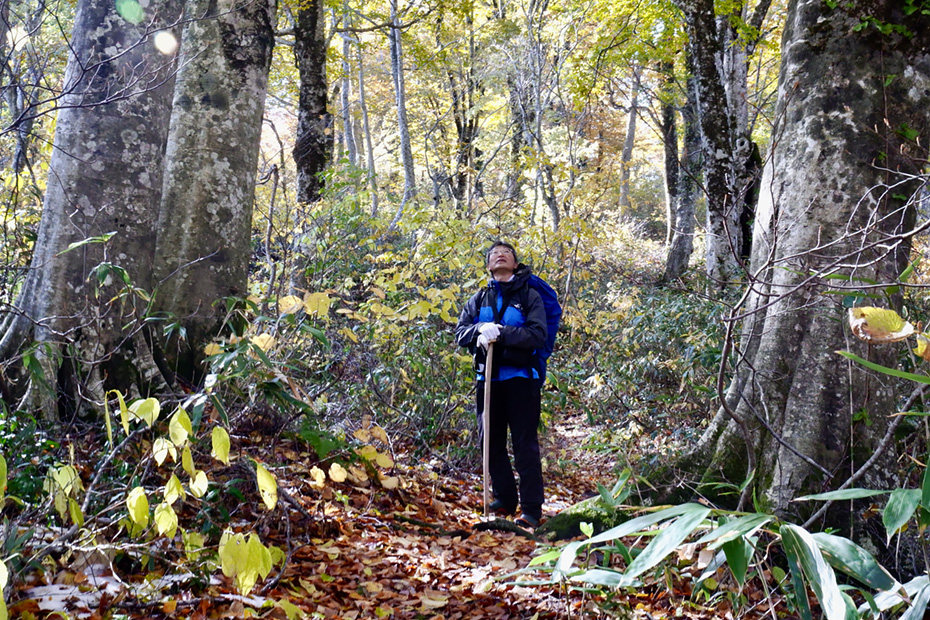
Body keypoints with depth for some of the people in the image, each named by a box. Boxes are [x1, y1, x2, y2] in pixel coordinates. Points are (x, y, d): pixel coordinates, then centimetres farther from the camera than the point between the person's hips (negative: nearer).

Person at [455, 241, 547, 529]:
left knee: (525, 444, -5)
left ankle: (531, 509, -2)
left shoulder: (529, 296, 3)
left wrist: (501, 333, -19)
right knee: (491, 442, 9)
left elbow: (538, 334, -10)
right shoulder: (479, 299, 14)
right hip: (488, 378, 4)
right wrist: (481, 329, -15)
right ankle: (505, 499, 23)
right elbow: (460, 333, 6)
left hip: (520, 377, -4)